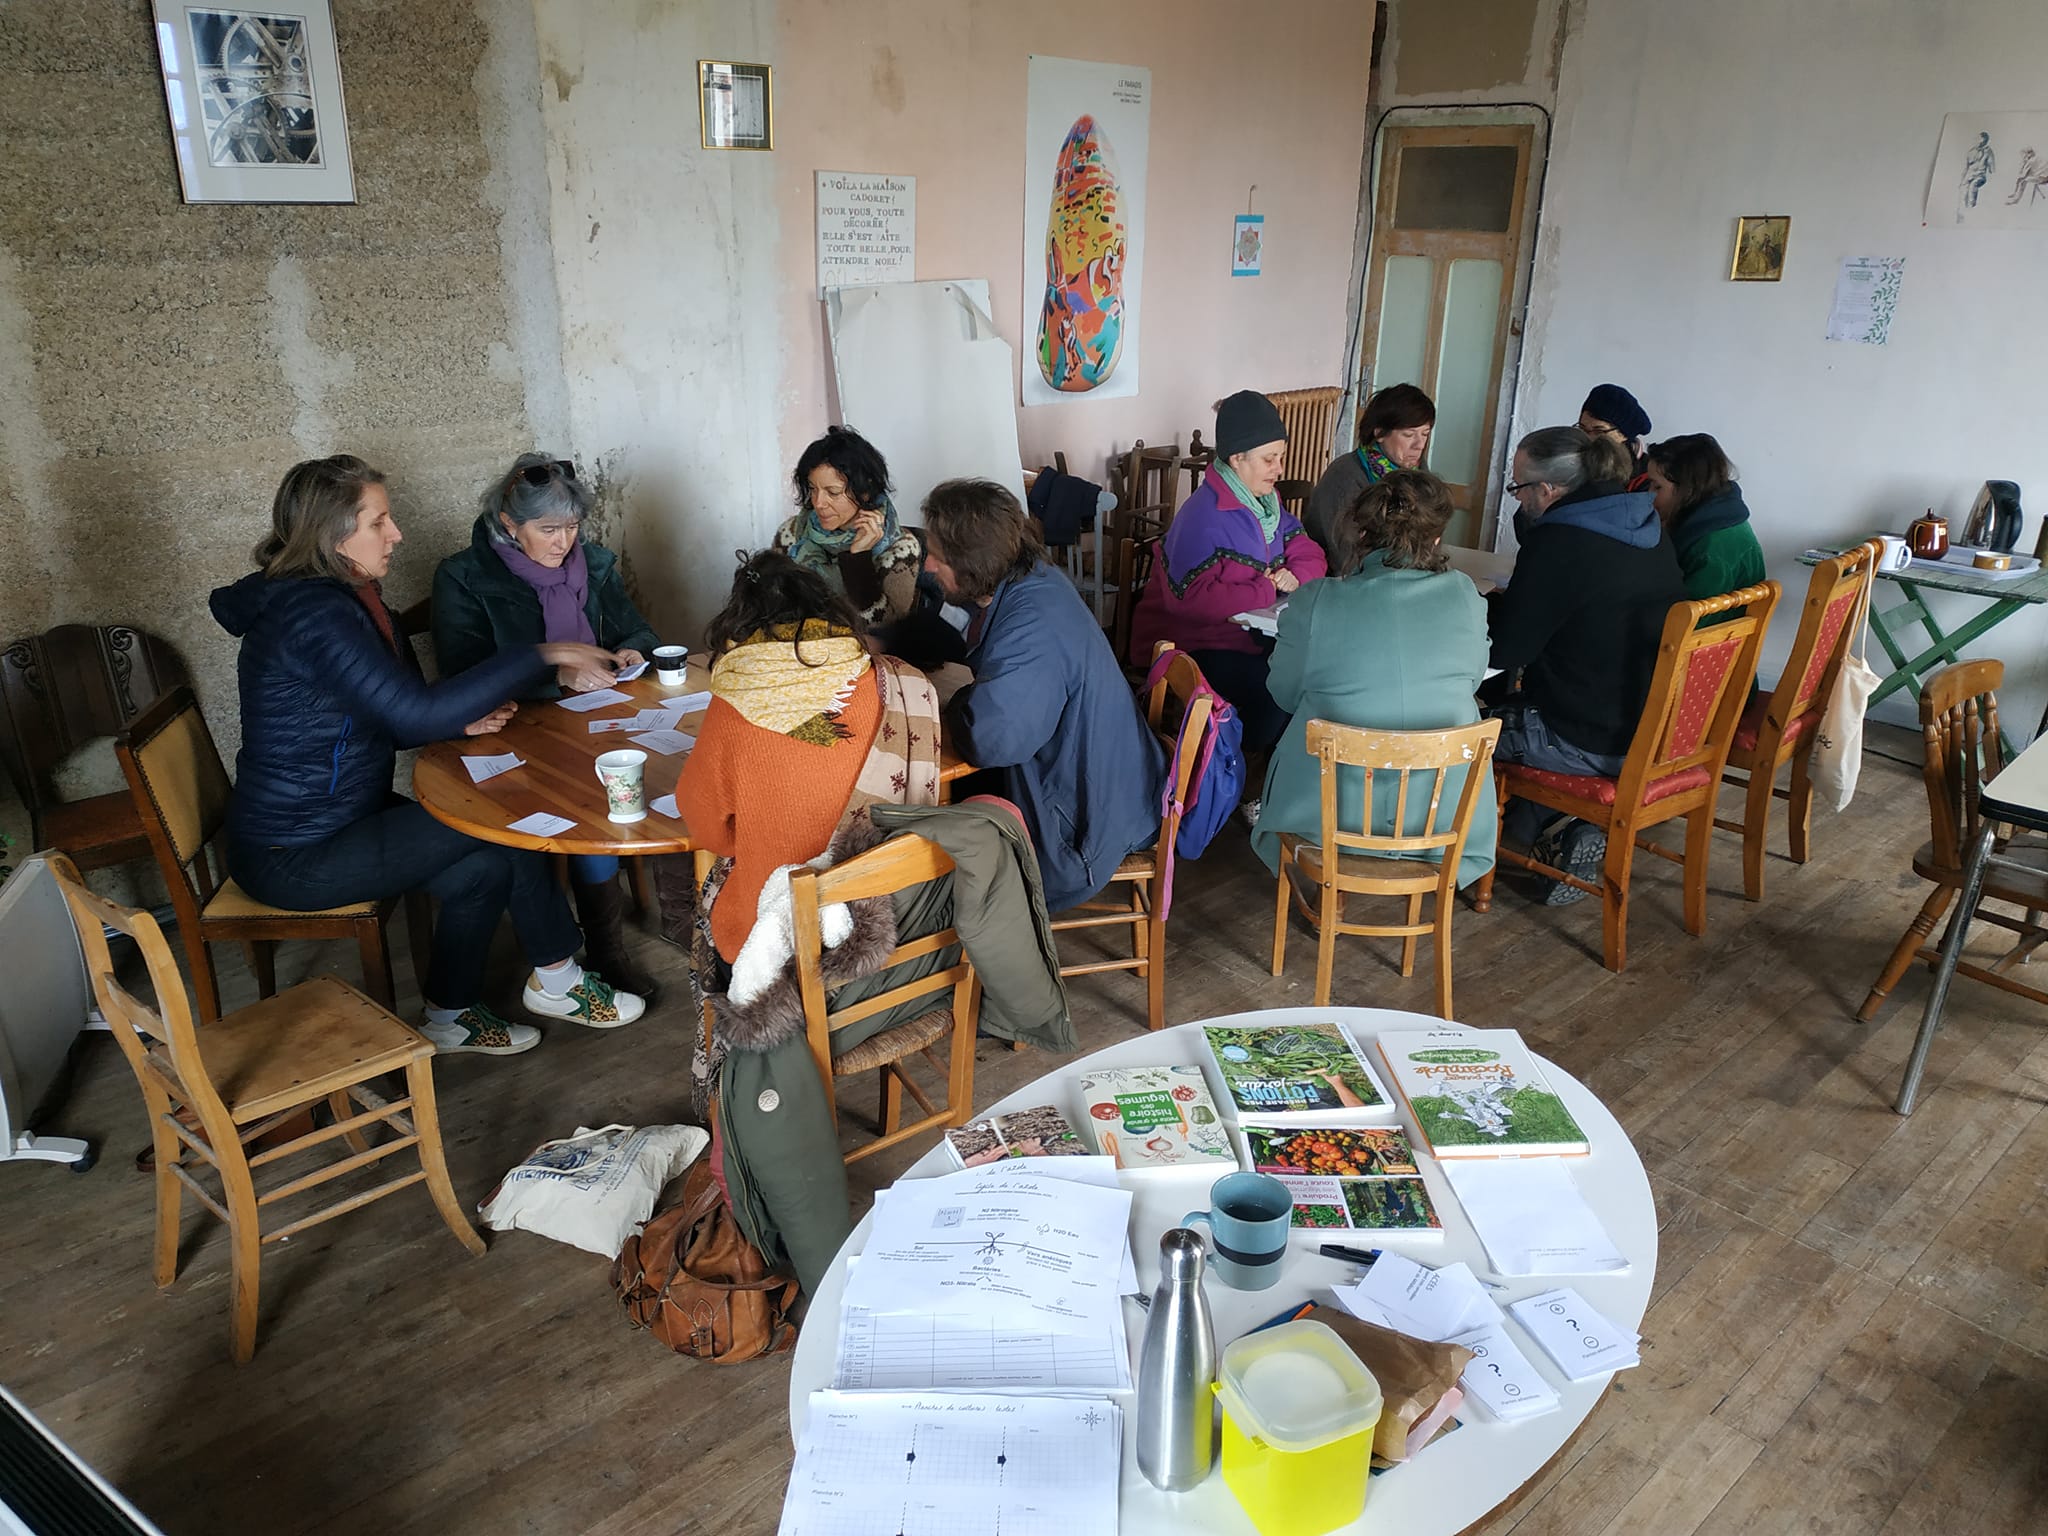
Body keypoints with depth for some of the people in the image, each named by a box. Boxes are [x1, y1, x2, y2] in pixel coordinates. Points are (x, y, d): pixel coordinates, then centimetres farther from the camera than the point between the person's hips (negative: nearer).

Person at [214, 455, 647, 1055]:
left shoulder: (347, 598, 7)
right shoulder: (313, 614, -24)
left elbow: (385, 719, 13)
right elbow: (416, 712, -31)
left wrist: (464, 721, -7)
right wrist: (542, 654, -28)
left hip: (337, 820, 9)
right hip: (294, 857, -9)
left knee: (484, 865, -5)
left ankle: (454, 1017, 11)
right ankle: (557, 980, 5)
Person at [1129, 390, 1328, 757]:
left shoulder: (1266, 503, 10)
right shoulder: (1204, 517, -21)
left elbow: (1310, 554, 12)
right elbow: (1190, 600, -29)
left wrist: (1295, 577, -14)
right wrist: (1268, 590, -20)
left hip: (1251, 632, 9)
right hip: (1193, 644, -9)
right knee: (1276, 693, -27)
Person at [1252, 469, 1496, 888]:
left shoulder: (1314, 602, -15)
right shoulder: (1464, 597, -9)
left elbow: (1285, 694, 1)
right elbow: (1471, 680, 8)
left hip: (1328, 812, -1)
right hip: (1442, 817, 2)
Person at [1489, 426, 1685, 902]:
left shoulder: (1557, 544, -21)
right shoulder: (1646, 527, 6)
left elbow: (1504, 652, -15)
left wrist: (1494, 604, 3)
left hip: (1594, 745, -9)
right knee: (1509, 701, 28)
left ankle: (1555, 837, 13)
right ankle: (1579, 832, 14)